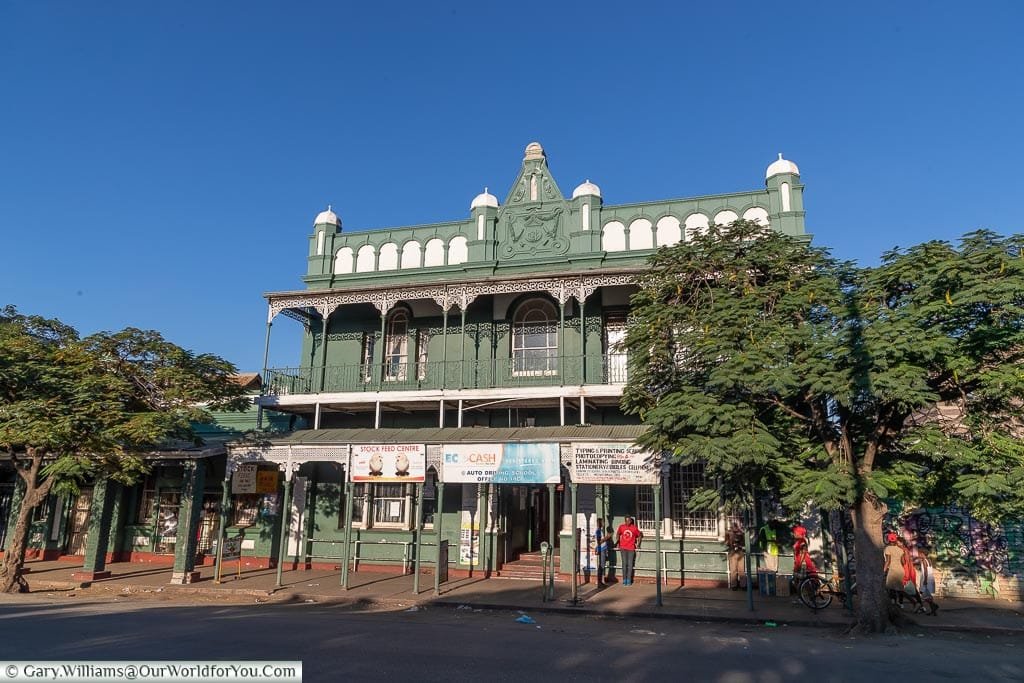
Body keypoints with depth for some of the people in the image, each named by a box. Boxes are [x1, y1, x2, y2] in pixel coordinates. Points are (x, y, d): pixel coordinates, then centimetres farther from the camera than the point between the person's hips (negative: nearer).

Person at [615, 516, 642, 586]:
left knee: (630, 565, -1)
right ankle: (624, 580, 4)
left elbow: (639, 535, 12)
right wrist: (618, 543, 9)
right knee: (624, 564, -1)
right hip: (623, 548, 0)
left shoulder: (634, 528, -2)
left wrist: (638, 544, 8)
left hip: (631, 548, 0)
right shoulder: (621, 527, 0)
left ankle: (629, 580, 4)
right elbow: (617, 534, 14)